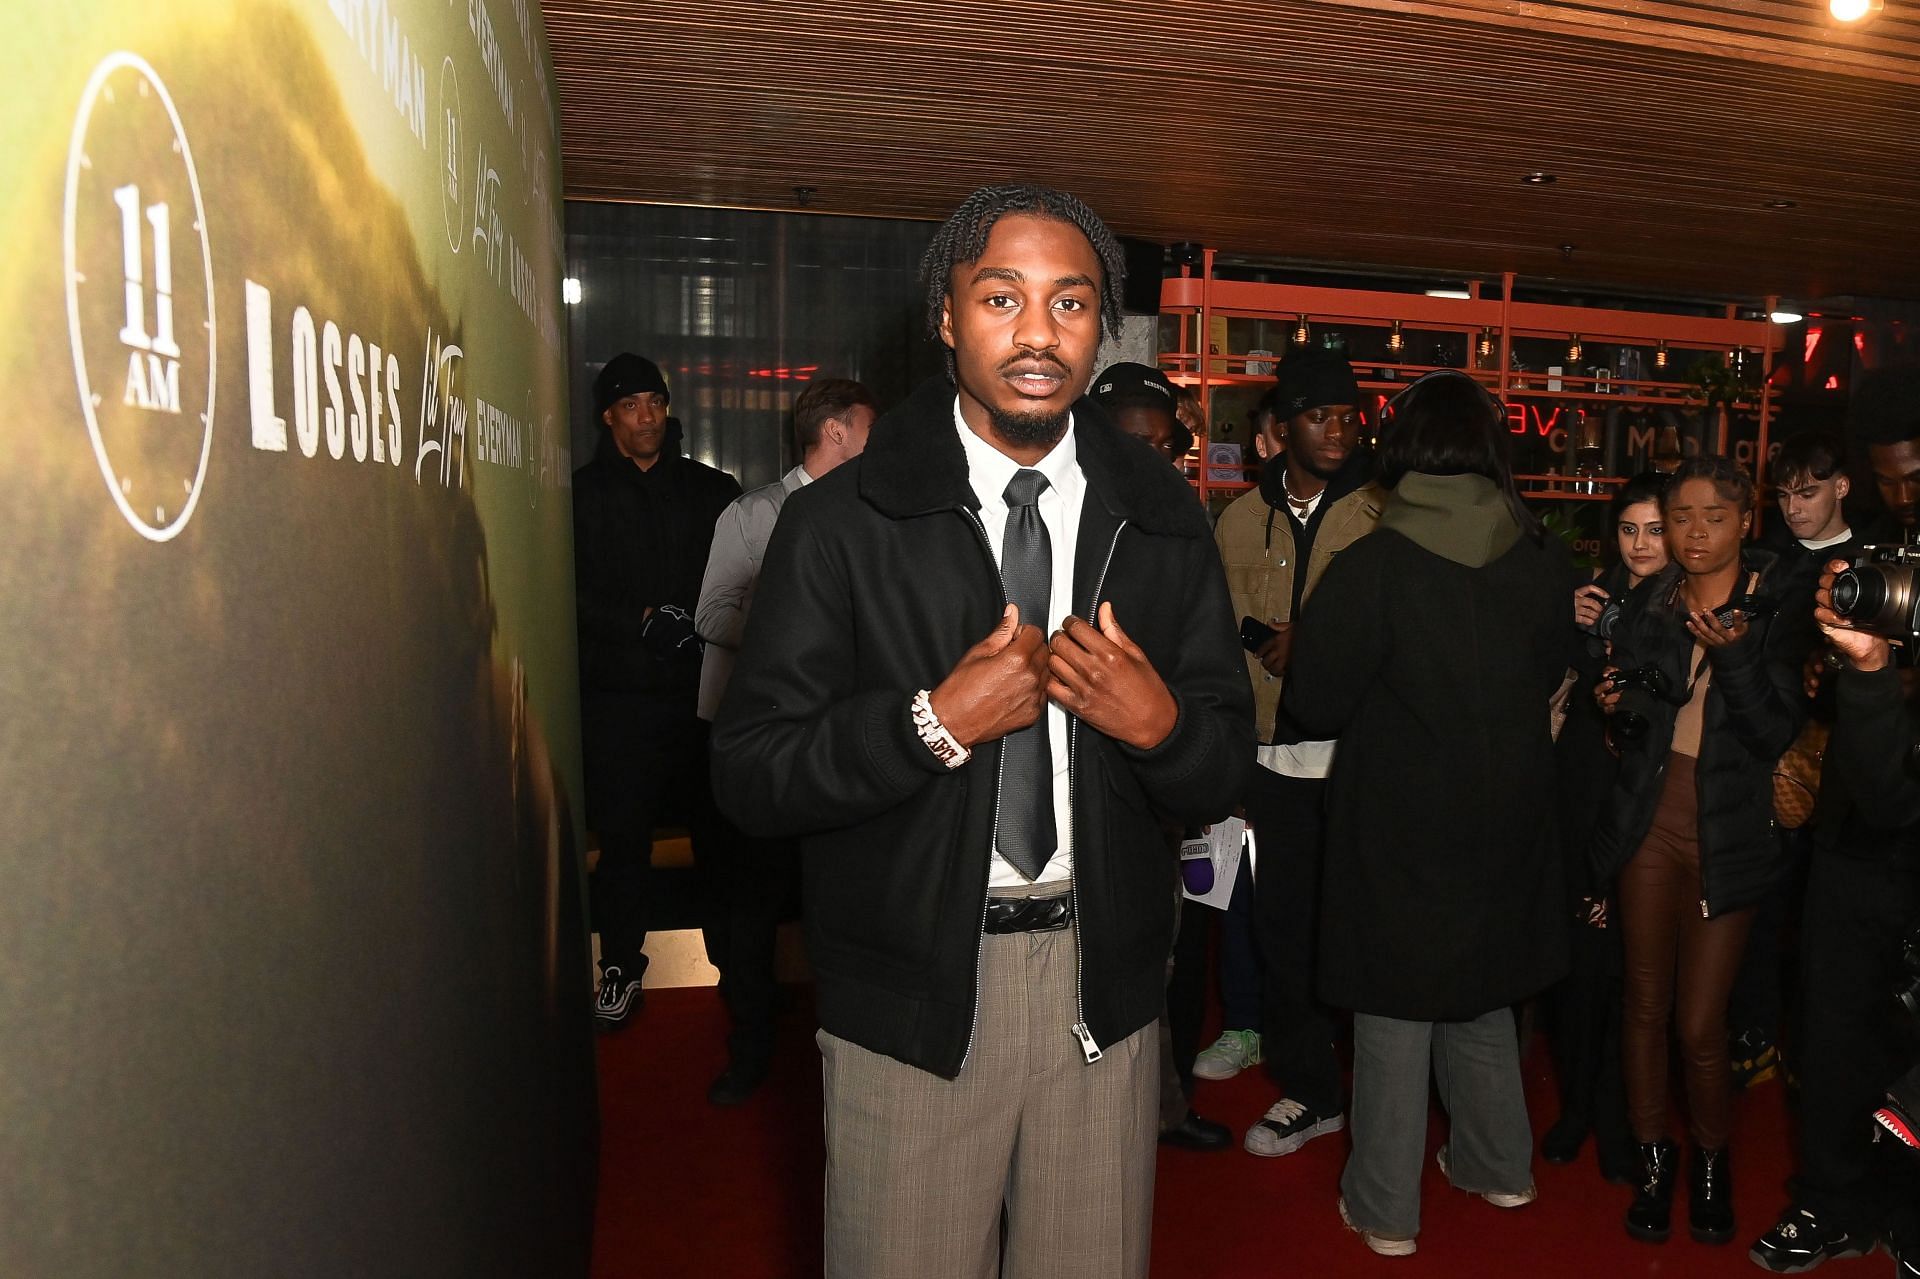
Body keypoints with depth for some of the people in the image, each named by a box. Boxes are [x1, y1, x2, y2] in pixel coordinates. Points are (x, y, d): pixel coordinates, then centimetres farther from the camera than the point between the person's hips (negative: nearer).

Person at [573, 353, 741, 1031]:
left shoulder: (709, 488, 12)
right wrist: (642, 620, -12)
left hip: (700, 687, 1)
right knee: (623, 833, 1)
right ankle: (621, 967, 16)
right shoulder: (583, 493, 6)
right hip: (618, 693, -1)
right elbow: (575, 595, -1)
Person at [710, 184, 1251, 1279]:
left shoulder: (1162, 520, 2)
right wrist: (934, 724, -22)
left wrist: (1157, 724, -17)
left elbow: (1224, 778, 4)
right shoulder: (843, 520, -7)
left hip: (1104, 984, 3)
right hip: (911, 993, -2)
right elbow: (750, 774, -10)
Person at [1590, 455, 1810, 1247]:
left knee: (1700, 1024, 0)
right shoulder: (1646, 606, 5)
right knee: (1645, 1003, 8)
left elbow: (1778, 733, -11)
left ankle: (1710, 1159, 26)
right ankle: (1653, 1159, 25)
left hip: (1727, 835, -2)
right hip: (1647, 823, 3)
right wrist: (1616, 708, -11)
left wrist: (1736, 655, -25)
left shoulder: (1776, 610, -4)